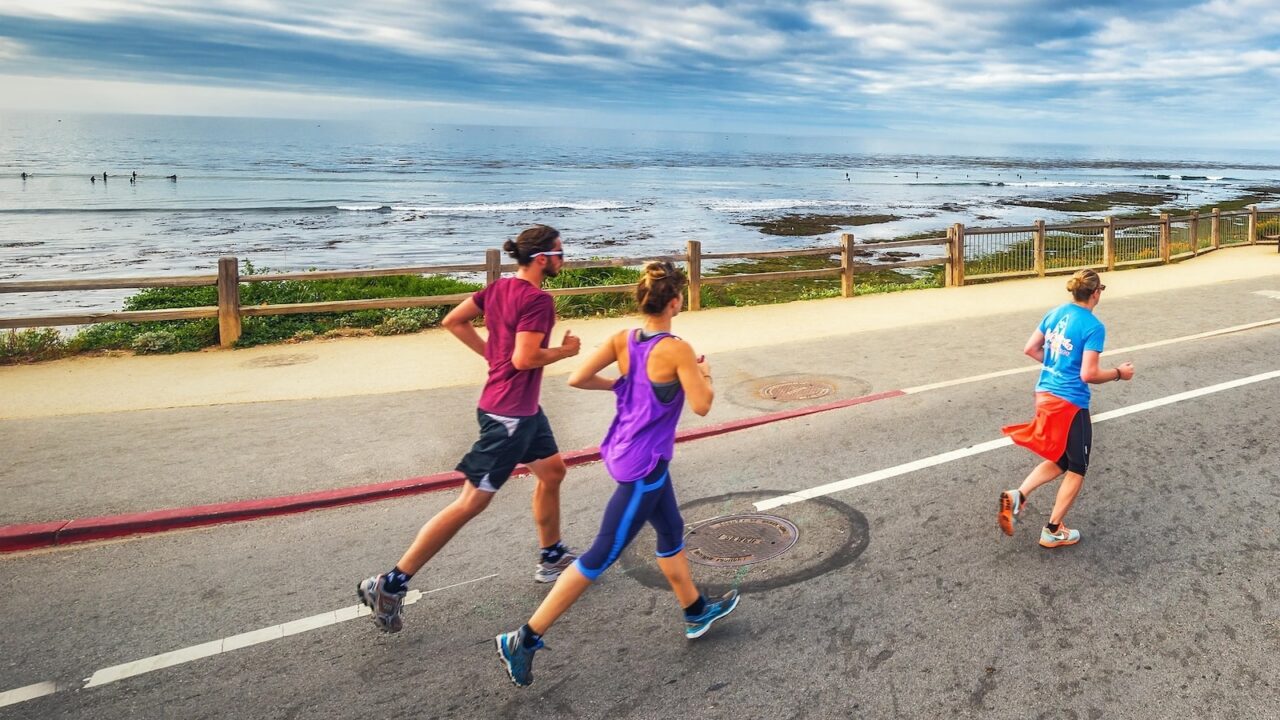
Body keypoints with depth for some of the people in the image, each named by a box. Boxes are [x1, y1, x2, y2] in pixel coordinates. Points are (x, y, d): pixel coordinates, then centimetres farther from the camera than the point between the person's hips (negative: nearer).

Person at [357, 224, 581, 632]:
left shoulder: (499, 288, 7)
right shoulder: (538, 300, -19)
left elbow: (453, 321, 10)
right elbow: (524, 358, -27)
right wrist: (565, 351, -10)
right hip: (509, 414, -10)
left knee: (552, 470, 22)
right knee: (471, 502, -5)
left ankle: (552, 559, 36)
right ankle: (390, 584, 0)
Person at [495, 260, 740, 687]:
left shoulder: (624, 340, -2)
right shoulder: (677, 350, -20)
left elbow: (577, 379, -6)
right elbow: (701, 406, -18)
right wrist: (705, 375, 1)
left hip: (624, 452, 8)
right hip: (644, 465, -8)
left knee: (671, 531, 25)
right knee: (601, 557, -1)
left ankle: (697, 612, 45)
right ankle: (524, 639, 3)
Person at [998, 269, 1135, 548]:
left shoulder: (1055, 313, 4)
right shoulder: (1094, 327, -16)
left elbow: (1030, 349, 11)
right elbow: (1088, 375, -18)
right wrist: (1119, 373, -2)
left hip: (1044, 394, 7)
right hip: (1070, 403, -7)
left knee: (1060, 461, 23)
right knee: (1076, 469, 12)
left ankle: (1017, 496, 3)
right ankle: (1053, 531, 19)